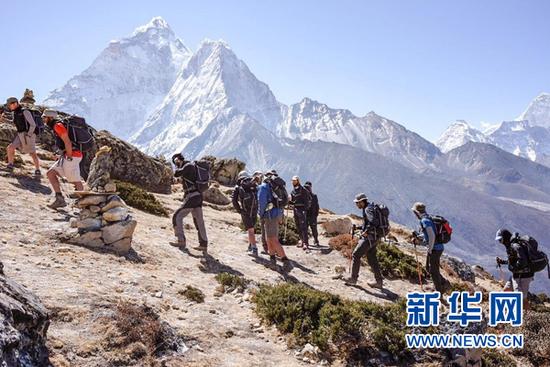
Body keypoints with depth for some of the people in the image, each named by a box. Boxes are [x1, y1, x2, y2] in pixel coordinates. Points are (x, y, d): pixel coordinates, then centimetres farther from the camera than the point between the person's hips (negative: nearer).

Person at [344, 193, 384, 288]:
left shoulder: (368, 209, -16)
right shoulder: (372, 207, 15)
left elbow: (374, 221, -31)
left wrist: (366, 231, -22)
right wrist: (364, 228, 14)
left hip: (370, 237, -10)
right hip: (374, 237, 10)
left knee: (356, 255, -5)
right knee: (372, 259, 14)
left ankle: (353, 278, 0)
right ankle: (379, 281, 18)